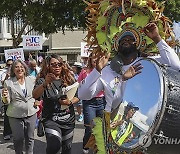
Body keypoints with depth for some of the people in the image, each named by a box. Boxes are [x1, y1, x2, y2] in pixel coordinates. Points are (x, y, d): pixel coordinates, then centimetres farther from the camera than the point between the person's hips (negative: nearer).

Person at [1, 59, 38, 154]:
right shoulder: (8, 82, -7)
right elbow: (7, 102, -7)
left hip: (31, 113, 2)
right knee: (18, 139, 9)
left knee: (30, 137, 15)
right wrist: (5, 96, -28)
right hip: (15, 115, -2)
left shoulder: (32, 79, -1)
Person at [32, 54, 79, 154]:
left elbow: (78, 96, 8)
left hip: (68, 119, 4)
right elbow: (35, 95, -22)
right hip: (51, 119, -4)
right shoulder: (42, 80, -6)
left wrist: (70, 102, -13)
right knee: (55, 144, -25)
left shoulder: (69, 79, 4)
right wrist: (45, 84, -39)